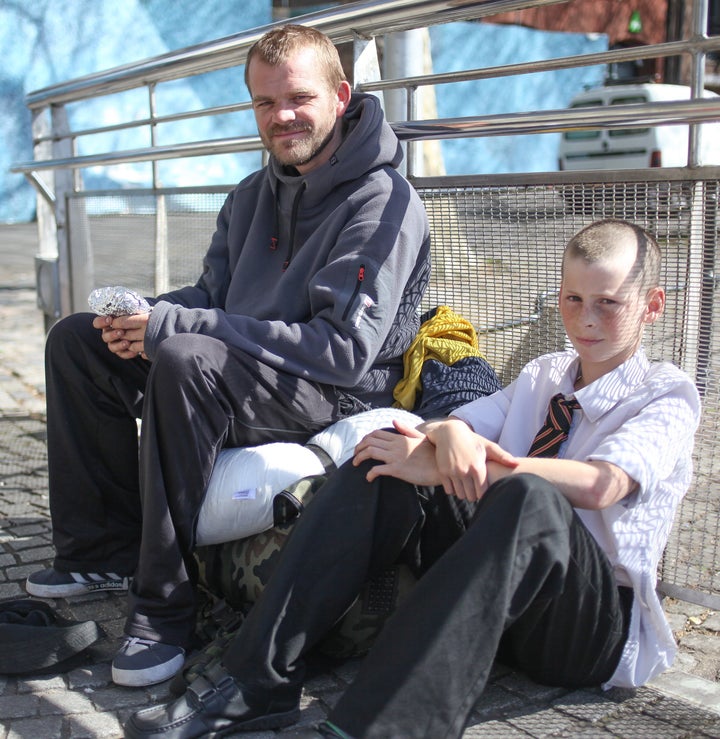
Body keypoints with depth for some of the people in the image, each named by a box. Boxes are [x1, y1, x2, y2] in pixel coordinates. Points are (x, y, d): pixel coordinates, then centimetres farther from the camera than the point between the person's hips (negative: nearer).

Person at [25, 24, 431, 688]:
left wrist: (174, 327, -25)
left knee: (185, 359, -35)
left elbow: (345, 349, -24)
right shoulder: (252, 196, 14)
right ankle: (106, 549, 3)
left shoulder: (383, 203, -14)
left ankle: (165, 604, -24)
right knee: (77, 340, 3)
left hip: (342, 397, -9)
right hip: (241, 378, 9)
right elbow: (212, 294, 16)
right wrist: (145, 316, -10)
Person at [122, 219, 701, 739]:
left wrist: (436, 468, -25)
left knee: (528, 497, -36)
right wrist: (451, 434, -23)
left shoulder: (667, 395, -2)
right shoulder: (543, 377, 17)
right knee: (386, 459, -15)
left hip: (600, 626, -5)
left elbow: (598, 485, -23)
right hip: (500, 604, 5)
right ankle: (257, 681, -22)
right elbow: (449, 431, 3)